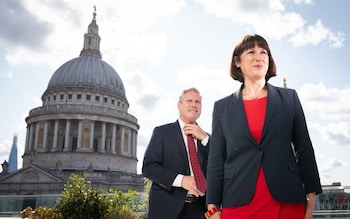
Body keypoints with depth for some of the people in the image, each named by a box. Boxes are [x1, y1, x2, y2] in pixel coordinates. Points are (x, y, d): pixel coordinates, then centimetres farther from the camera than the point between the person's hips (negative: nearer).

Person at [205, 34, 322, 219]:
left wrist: (311, 196, 3)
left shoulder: (289, 98, 8)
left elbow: (304, 149, 7)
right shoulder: (222, 107, 6)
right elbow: (216, 160, 5)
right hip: (238, 203, 0)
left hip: (287, 202, 1)